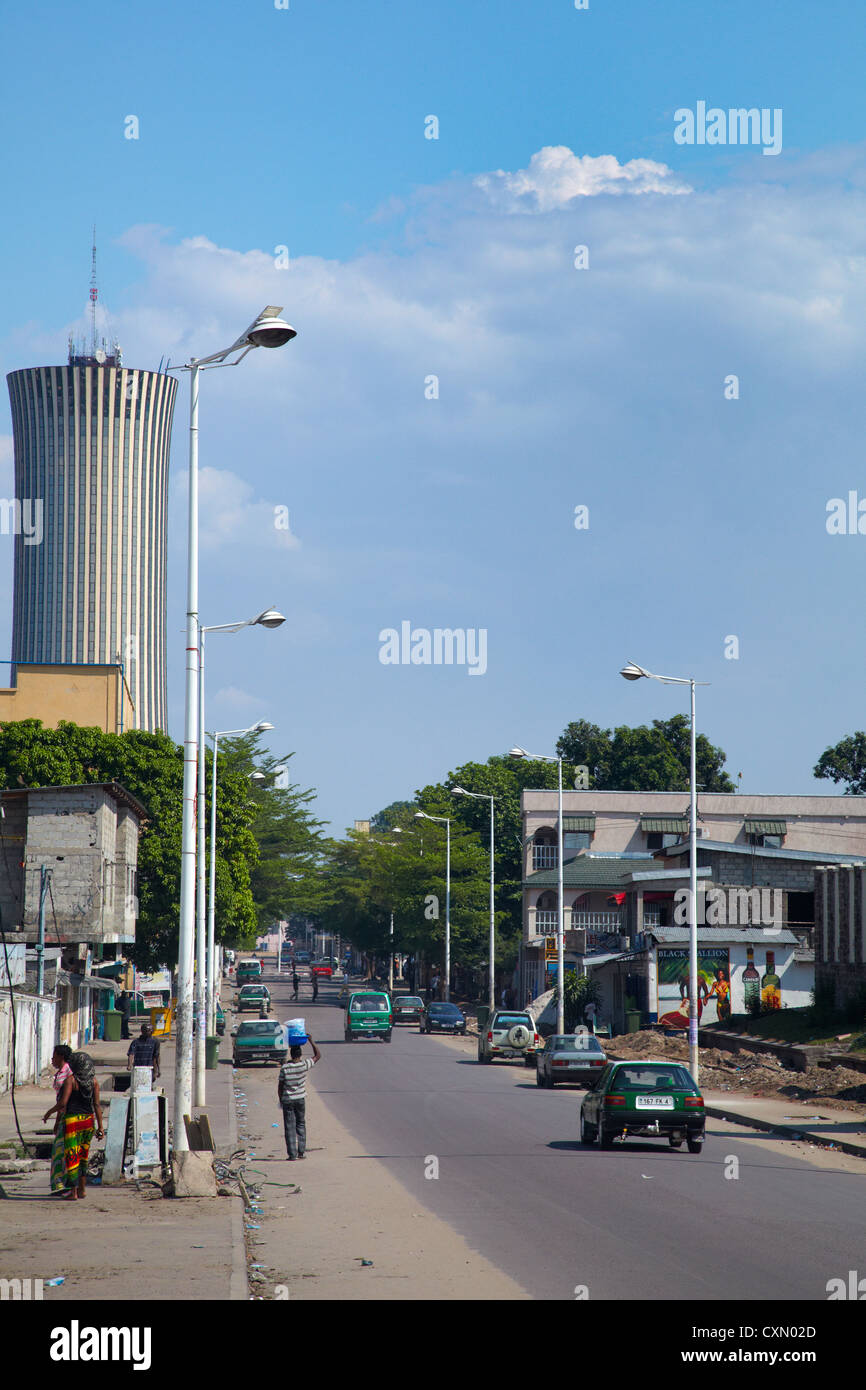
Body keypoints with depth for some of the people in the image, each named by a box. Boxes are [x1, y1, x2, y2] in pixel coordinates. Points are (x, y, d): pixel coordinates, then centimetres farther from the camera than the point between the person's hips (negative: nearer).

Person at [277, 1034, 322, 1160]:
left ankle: (292, 1154, -3)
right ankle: (301, 1151, 14)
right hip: (300, 1098, 2)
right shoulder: (305, 1065, -9)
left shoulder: (285, 1067, -11)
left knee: (290, 1127, 0)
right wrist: (311, 1041, 8)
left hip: (287, 1099, -2)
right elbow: (318, 1055, 6)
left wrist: (280, 1099, 7)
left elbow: (280, 1086, -6)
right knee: (301, 1124, 17)